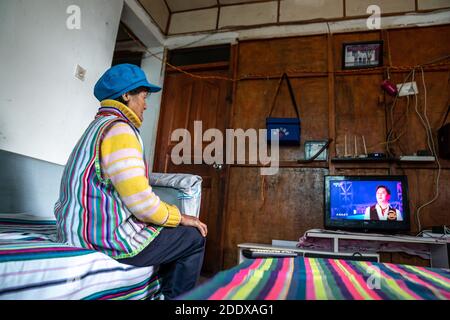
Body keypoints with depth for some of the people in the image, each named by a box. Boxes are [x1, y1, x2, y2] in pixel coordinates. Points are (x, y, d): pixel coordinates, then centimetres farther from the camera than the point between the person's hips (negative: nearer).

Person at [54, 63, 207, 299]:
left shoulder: (98, 126, 17)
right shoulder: (119, 129, -15)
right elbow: (139, 199, -22)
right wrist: (179, 217, -5)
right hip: (109, 238, -10)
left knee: (174, 235, 20)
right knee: (194, 238, 1)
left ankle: (165, 294, 26)